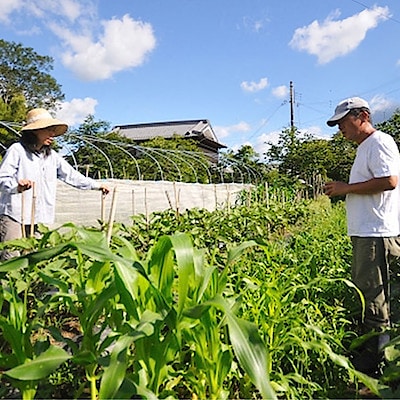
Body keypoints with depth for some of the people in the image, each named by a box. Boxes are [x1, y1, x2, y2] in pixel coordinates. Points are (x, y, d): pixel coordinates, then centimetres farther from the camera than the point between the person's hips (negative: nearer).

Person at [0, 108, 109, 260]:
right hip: (14, 214, -5)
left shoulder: (52, 156, 15)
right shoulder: (17, 150, -2)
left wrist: (96, 185, 22)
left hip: (40, 218, 5)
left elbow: (71, 175, 21)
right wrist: (16, 185, -28)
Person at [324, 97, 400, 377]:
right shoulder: (364, 148, 22)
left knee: (373, 298, -5)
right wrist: (343, 190, 12)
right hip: (364, 233, 10)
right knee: (362, 292, 14)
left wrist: (346, 188, -14)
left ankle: (373, 362, 5)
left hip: (377, 234, -10)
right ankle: (367, 348, 25)